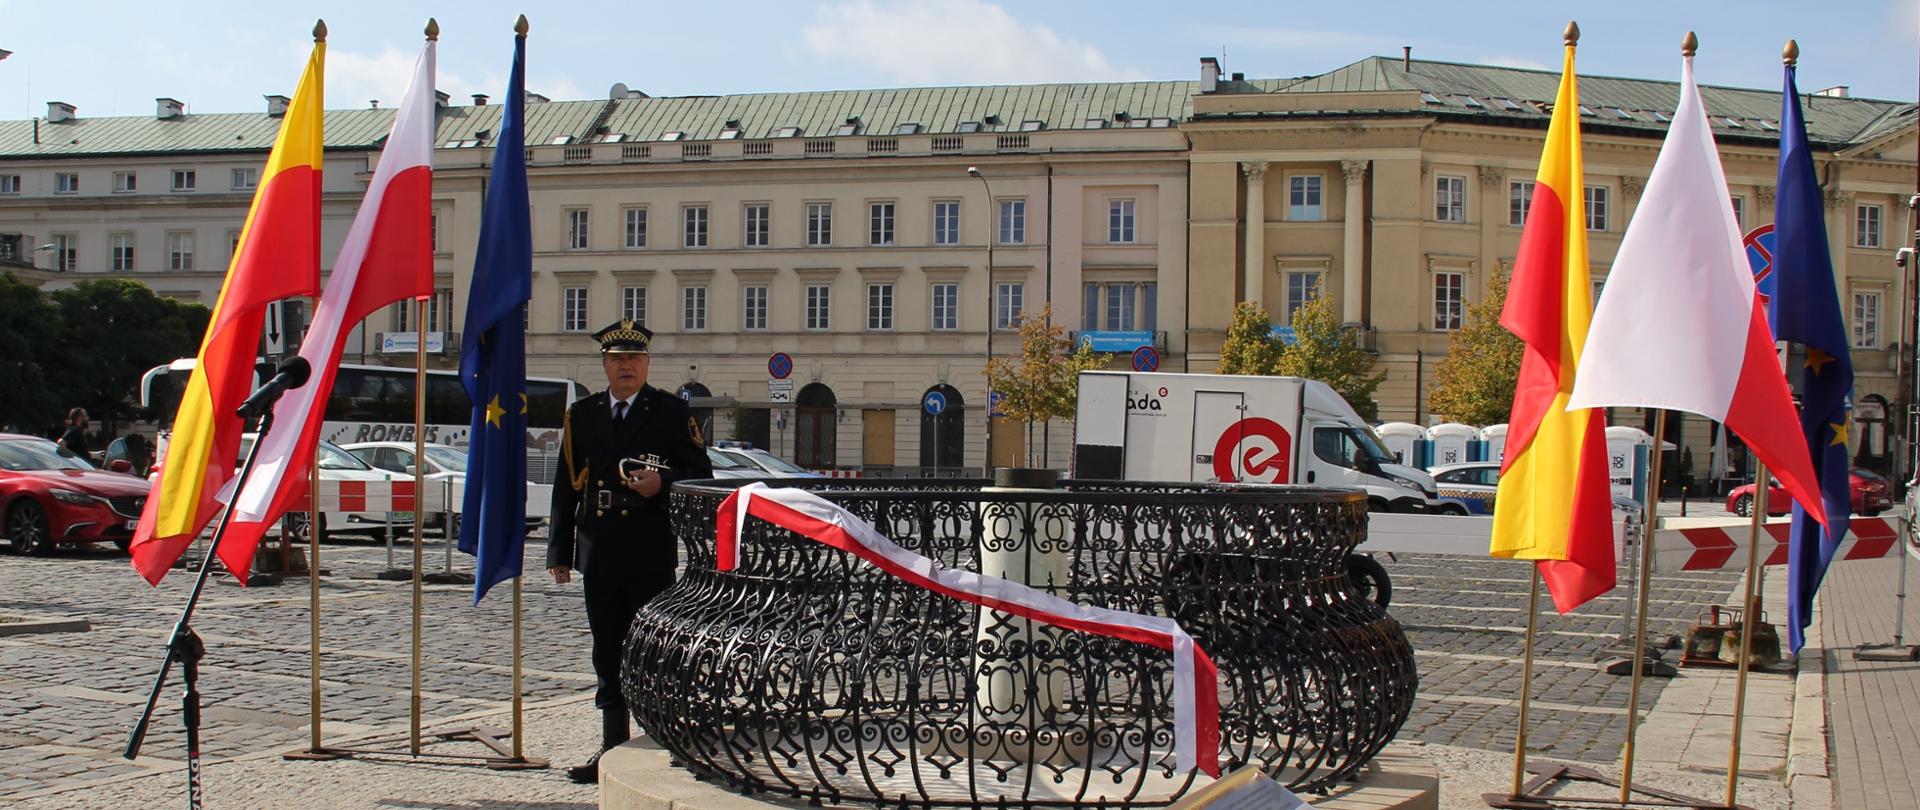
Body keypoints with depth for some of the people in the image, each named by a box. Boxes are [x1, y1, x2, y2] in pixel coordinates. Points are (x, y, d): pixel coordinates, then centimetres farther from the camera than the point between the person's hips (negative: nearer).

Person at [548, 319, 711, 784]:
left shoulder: (672, 412, 3)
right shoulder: (581, 415, 12)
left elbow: (701, 474, 2)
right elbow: (566, 485, 12)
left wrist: (663, 483, -17)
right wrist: (559, 550, 8)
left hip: (651, 554, -4)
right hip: (598, 555, 4)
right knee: (608, 658, 9)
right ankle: (613, 750, 16)